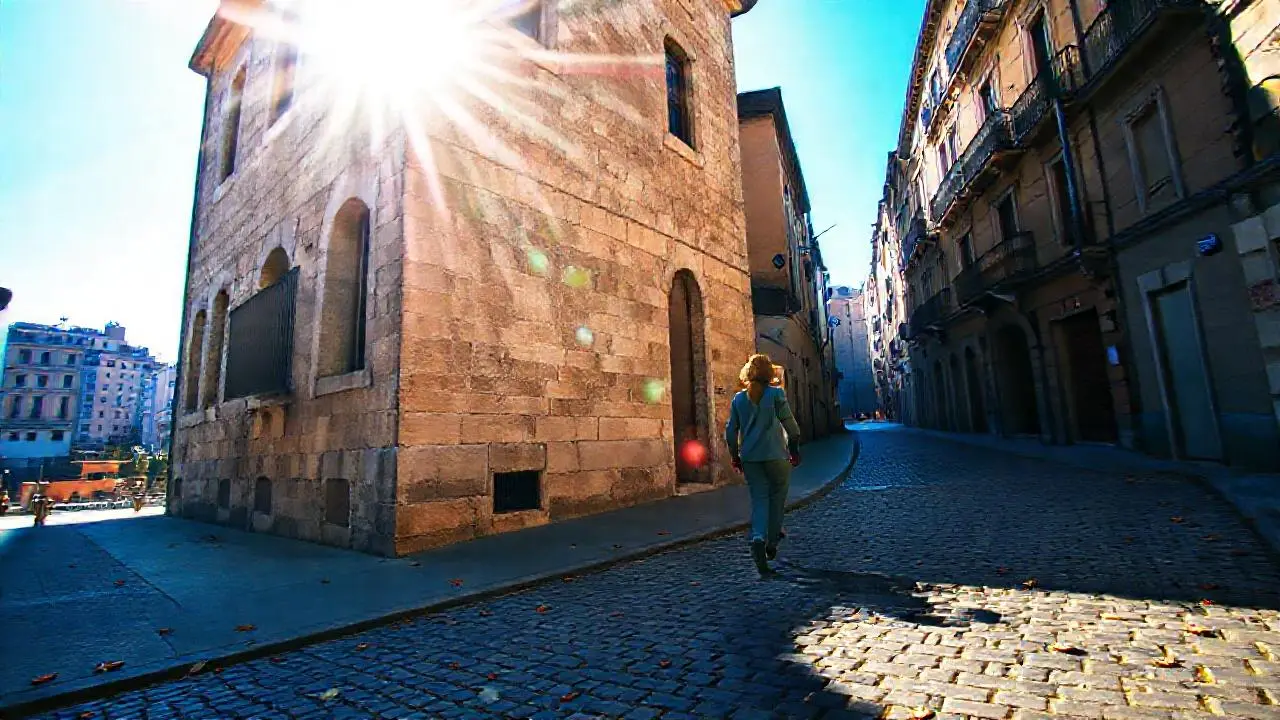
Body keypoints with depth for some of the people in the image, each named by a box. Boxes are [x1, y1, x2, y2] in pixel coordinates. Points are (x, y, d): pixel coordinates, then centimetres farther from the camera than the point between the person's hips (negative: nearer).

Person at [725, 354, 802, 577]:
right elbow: (790, 424, -6)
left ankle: (758, 538, -16)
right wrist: (795, 449, 6)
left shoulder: (738, 399, 5)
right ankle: (772, 541, 19)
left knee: (759, 499, 5)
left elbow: (731, 431, 6)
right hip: (776, 455, -2)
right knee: (777, 497, 14)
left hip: (750, 457, 3)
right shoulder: (776, 394, -4)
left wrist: (735, 457, 16)